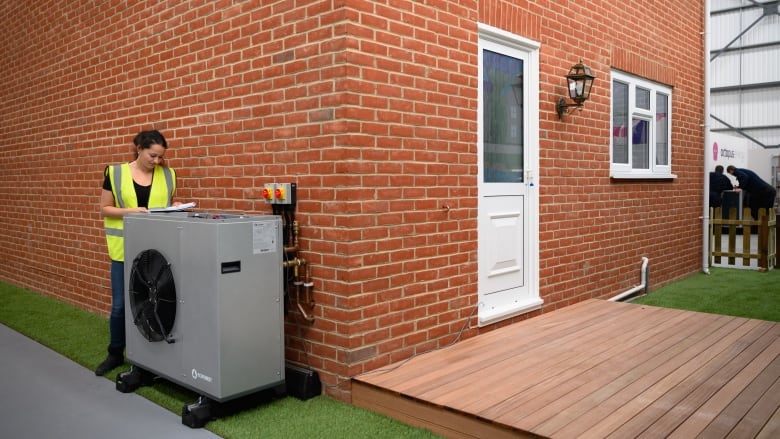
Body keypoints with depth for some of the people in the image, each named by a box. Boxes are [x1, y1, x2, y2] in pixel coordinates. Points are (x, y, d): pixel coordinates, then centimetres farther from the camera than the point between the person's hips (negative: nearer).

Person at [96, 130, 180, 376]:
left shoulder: (167, 175, 4)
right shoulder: (115, 173, -3)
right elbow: (105, 209, 0)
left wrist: (174, 207, -7)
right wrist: (130, 211, -16)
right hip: (125, 248, -1)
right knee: (120, 304, 5)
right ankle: (115, 354, 24)